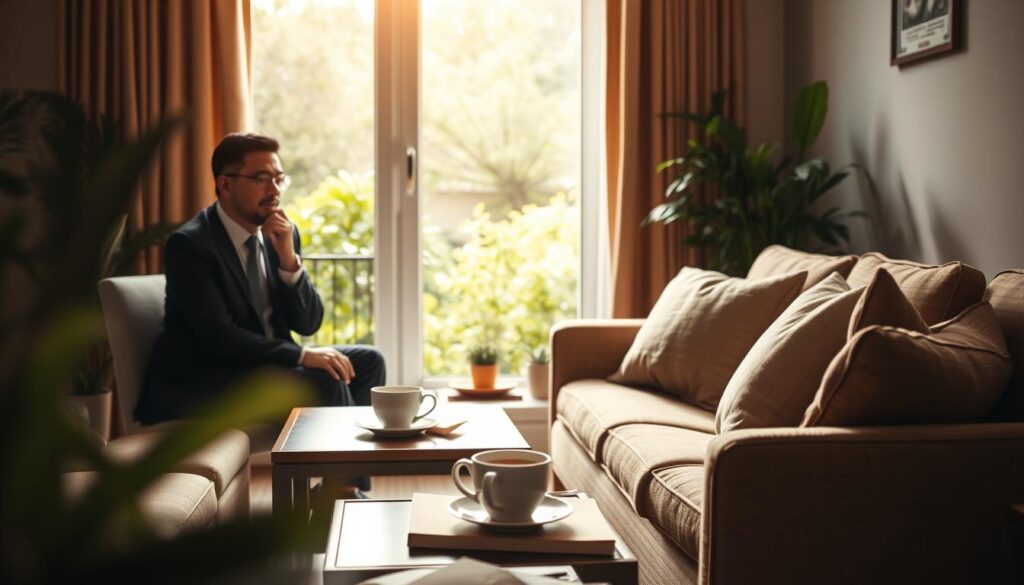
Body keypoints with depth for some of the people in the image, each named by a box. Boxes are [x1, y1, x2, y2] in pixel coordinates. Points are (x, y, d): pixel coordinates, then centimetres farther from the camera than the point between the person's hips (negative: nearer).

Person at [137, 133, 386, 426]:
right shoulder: (189, 244, -14)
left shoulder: (282, 235, 5)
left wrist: (289, 259, -13)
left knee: (367, 361, -4)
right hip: (197, 388, -7)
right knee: (324, 381, -24)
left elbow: (308, 323, 3)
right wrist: (303, 355, -27)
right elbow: (219, 337, -22)